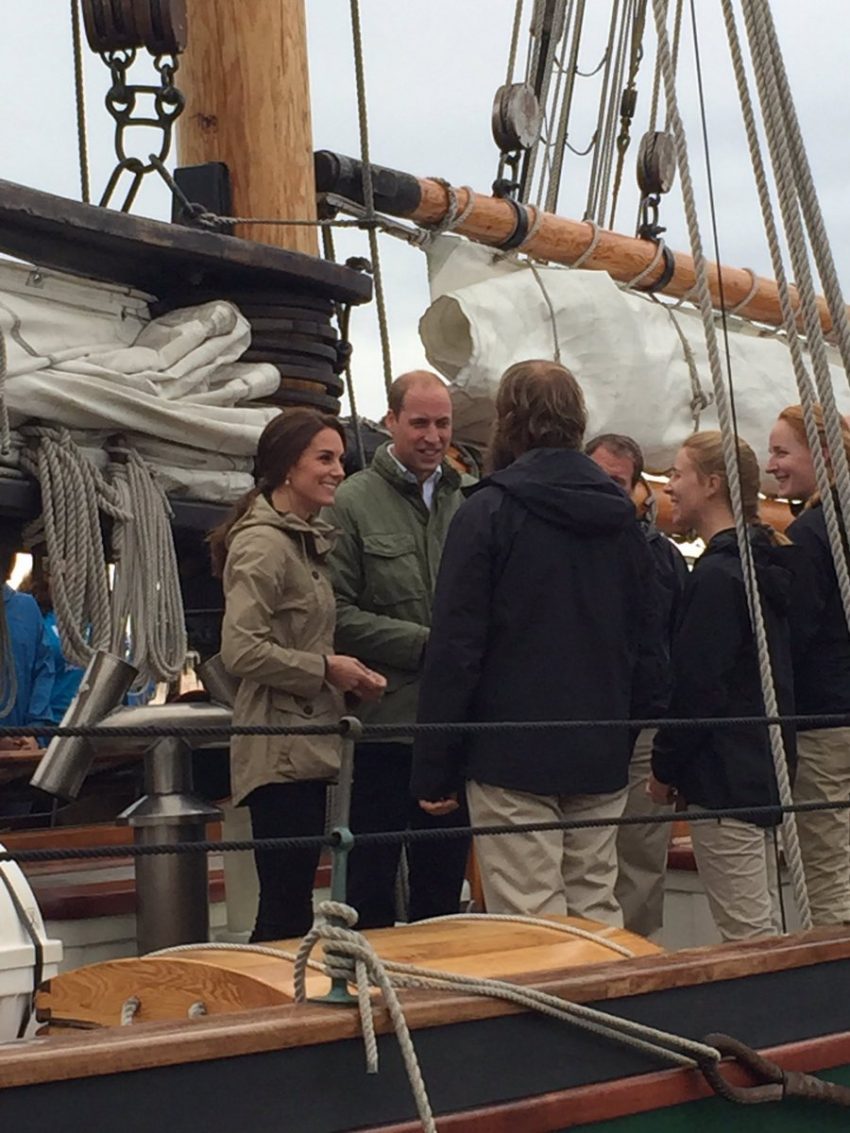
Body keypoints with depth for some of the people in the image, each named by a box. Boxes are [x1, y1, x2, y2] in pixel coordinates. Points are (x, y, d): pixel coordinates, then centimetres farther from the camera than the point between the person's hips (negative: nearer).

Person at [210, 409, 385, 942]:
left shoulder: (308, 539, 18)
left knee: (292, 901, 13)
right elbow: (242, 651, -22)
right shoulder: (263, 544, -13)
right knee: (286, 905, -7)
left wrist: (346, 673, 9)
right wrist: (325, 669, -13)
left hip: (308, 746, 10)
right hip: (280, 751, -10)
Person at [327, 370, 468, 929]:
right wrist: (426, 644, -15)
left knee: (444, 877, 15)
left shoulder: (465, 502, 10)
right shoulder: (354, 502, -3)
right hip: (386, 718, -4)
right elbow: (338, 614, -10)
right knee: (373, 881, 5)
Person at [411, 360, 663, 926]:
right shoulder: (622, 518, 10)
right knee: (598, 913, 13)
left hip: (513, 758, -6)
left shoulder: (488, 512, -8)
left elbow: (456, 649, -11)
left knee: (530, 928, -3)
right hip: (603, 763, 6)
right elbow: (646, 651, 15)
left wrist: (434, 770, -7)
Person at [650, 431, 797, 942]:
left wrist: (665, 767, -7)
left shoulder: (717, 574, -17)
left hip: (725, 778, -10)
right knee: (765, 932, 16)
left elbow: (698, 688, -19)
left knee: (745, 937, -5)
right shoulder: (767, 564, 12)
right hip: (767, 769, 10)